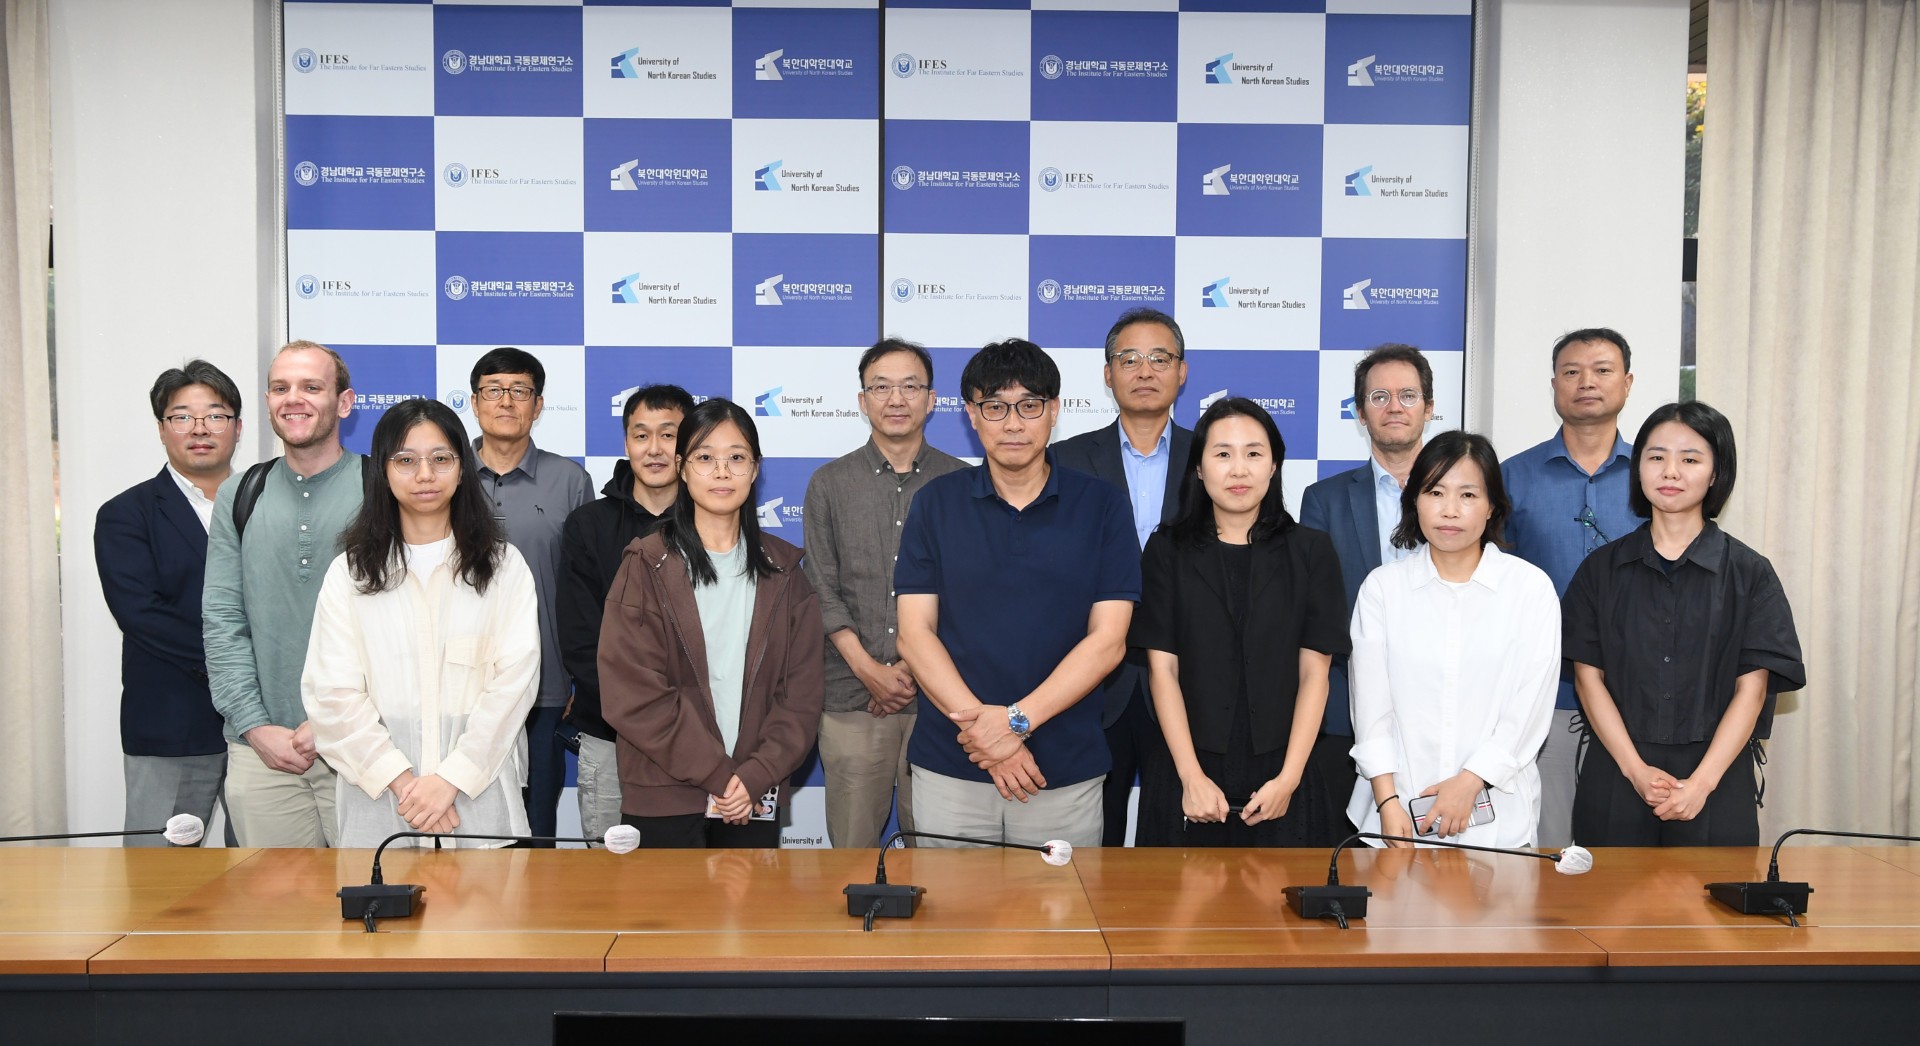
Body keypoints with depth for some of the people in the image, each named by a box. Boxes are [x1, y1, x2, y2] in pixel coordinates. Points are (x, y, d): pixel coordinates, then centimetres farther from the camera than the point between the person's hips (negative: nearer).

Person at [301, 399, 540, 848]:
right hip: (378, 798, 1)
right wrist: (402, 779, -13)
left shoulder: (503, 566, 5)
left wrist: (450, 778, -15)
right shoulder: (350, 572, 7)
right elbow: (333, 693, -1)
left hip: (480, 793, 0)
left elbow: (514, 679, -5)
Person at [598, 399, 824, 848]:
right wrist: (717, 775, -12)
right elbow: (631, 690, -9)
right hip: (663, 801, -2)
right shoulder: (647, 567, -2)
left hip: (756, 801, 3)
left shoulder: (783, 572, 7)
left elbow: (802, 690, 3)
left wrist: (757, 775, -11)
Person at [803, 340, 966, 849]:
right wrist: (869, 669, -7)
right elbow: (821, 591, 3)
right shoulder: (829, 483, 8)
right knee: (852, 846, 5)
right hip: (851, 694, 1)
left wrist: (916, 665, -6)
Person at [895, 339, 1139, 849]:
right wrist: (980, 727, -13)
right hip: (948, 767, 1)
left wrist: (1016, 720, -15)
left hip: (1067, 769, 0)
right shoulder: (937, 503, 4)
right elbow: (915, 633, -1)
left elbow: (1107, 641, -5)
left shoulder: (1102, 506, 1)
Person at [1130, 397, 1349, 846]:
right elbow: (1163, 669, -2)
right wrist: (1191, 776, -11)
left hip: (1282, 779, 0)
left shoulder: (1310, 551, 3)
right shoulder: (1167, 550, 3)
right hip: (1188, 777, 0)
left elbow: (1314, 673, -1)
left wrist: (1289, 778, -10)